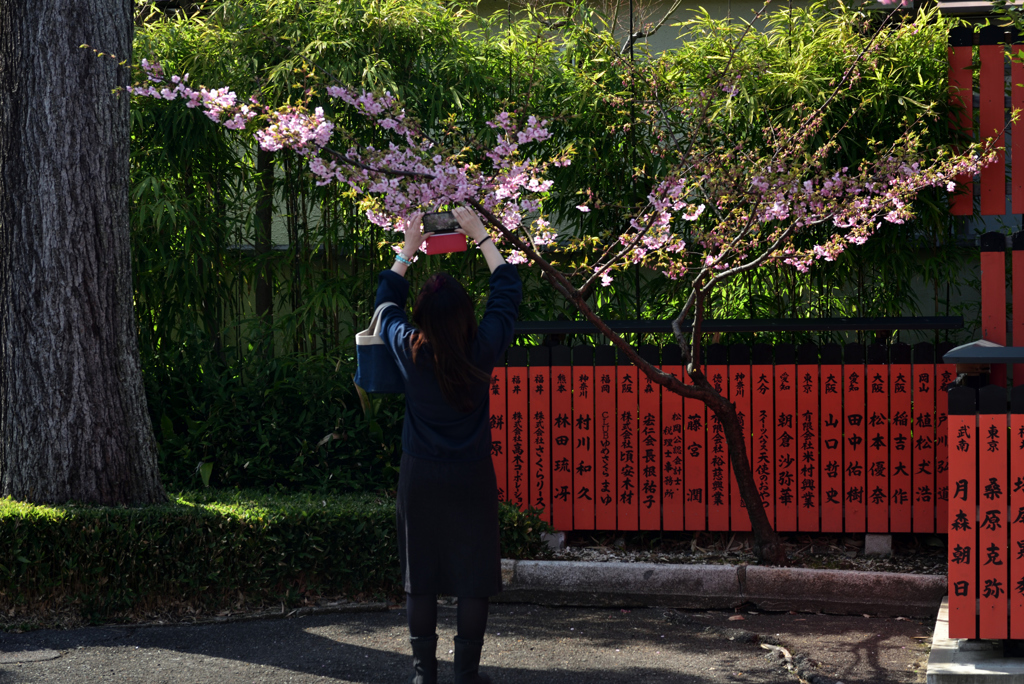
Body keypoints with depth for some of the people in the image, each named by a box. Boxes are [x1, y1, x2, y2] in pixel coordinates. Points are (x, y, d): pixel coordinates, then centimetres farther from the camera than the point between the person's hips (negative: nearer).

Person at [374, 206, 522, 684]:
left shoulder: (409, 350, -9)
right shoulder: (482, 351, -11)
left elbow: (386, 301, 12)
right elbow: (508, 291, 4)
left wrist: (407, 250, 18)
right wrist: (481, 237, 9)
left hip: (419, 478, 1)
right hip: (471, 478, -1)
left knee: (420, 576, 8)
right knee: (473, 577, 6)